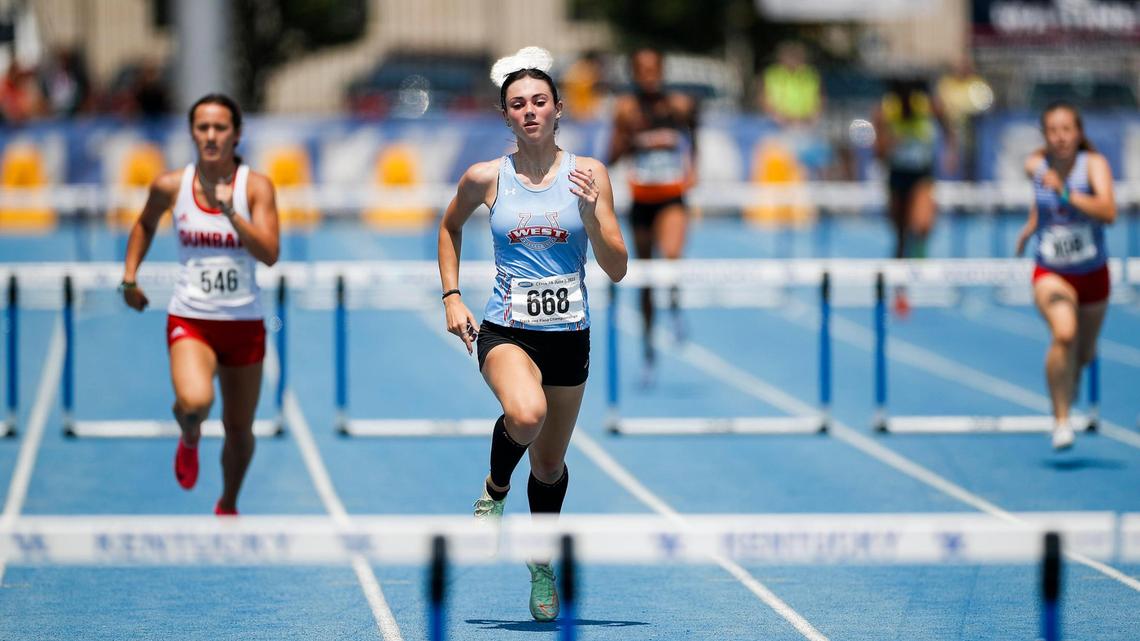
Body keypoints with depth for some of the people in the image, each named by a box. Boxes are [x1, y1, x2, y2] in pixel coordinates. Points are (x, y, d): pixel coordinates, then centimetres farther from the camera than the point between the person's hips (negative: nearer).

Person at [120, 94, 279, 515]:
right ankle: (189, 440, 8)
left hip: (244, 322, 1)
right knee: (194, 403, -29)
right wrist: (130, 277, 12)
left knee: (239, 429, 12)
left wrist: (229, 210, -27)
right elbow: (145, 225, 20)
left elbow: (269, 254, -19)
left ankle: (228, 505, 40)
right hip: (190, 321, -1)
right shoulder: (171, 187, -3)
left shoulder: (256, 187, -7)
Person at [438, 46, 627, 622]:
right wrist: (451, 297, 11)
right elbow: (450, 226, 19)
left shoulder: (588, 173, -3)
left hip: (568, 333, 2)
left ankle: (542, 561, 40)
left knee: (550, 462, 13)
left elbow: (616, 269, -5)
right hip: (506, 329, -2)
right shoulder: (486, 178, -3)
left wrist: (589, 212, -20)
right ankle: (495, 488, -1)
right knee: (525, 415, -33)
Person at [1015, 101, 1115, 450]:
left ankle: (1069, 380, 54)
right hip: (1050, 273, -1)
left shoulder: (1094, 164, -18)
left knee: (1084, 353, 16)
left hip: (1093, 274, 1)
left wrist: (1065, 192, -42)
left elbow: (1108, 213, -36)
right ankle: (1060, 419, -17)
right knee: (1064, 334, -28)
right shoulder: (1035, 165, -8)